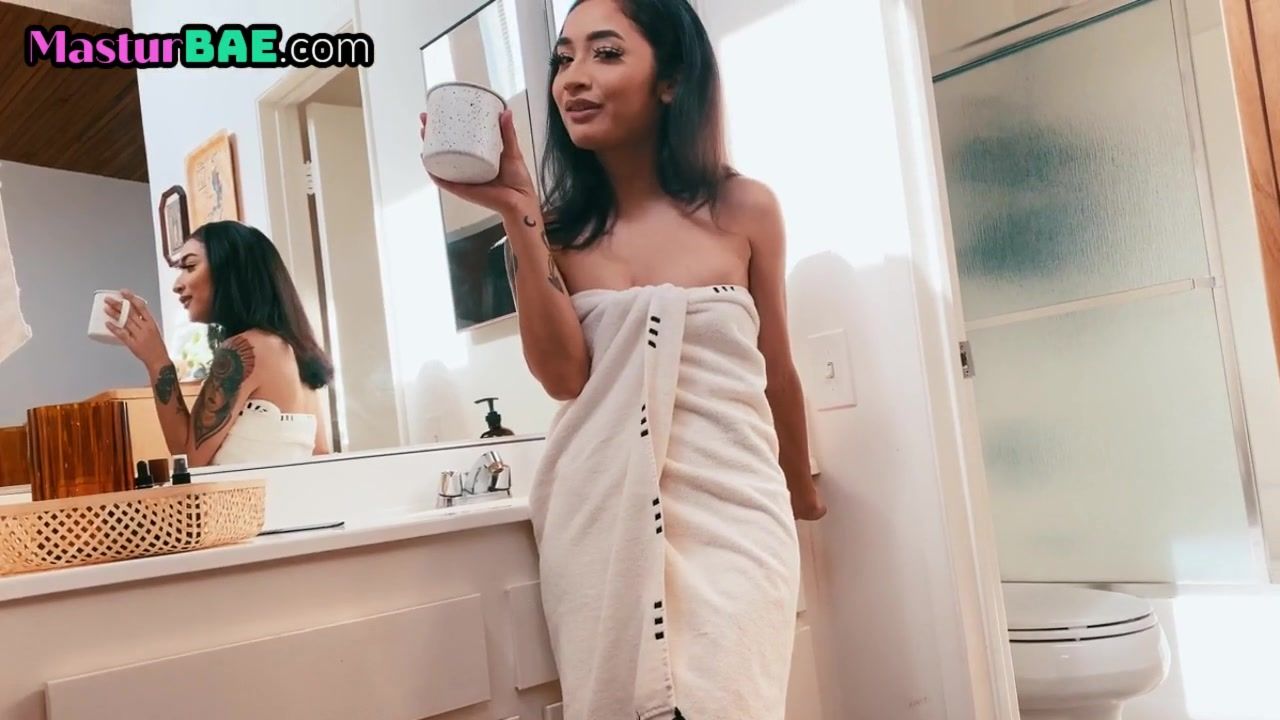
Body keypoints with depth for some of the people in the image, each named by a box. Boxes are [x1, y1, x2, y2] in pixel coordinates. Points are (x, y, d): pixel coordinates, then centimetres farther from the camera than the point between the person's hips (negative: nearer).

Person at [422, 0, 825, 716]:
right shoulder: (560, 228, 5)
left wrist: (802, 490, 25)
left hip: (731, 507, -1)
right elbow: (564, 375, -11)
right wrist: (518, 213, -15)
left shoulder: (743, 208, 2)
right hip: (605, 515, 1)